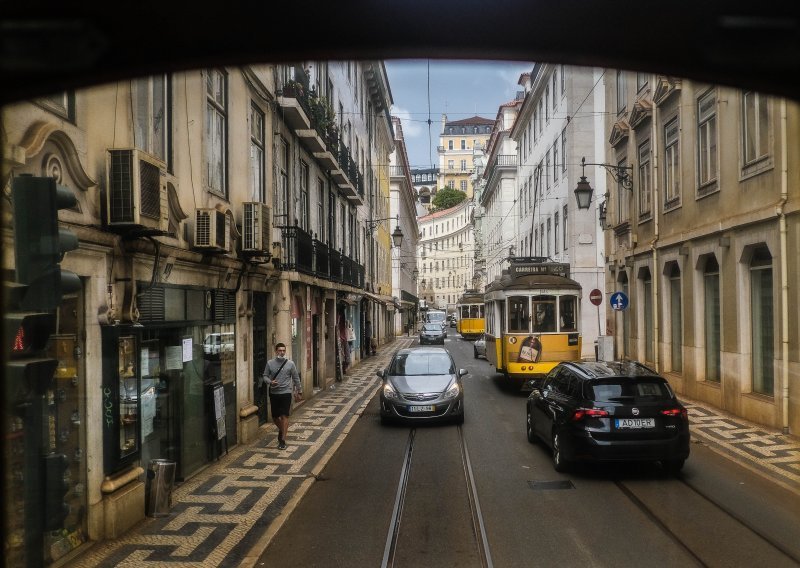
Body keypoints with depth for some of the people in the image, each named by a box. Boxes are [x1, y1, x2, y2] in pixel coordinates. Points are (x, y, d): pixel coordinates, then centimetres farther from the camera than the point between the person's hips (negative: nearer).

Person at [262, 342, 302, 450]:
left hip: (286, 393, -2)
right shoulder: (270, 363, -1)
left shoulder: (290, 363, -3)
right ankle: (281, 430, 43)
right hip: (274, 393, 2)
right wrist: (270, 382, -18)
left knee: (285, 416, -8)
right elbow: (265, 376, 3)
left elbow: (296, 378, 4)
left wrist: (299, 392, 8)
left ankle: (283, 440, -5)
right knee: (275, 417, 12)